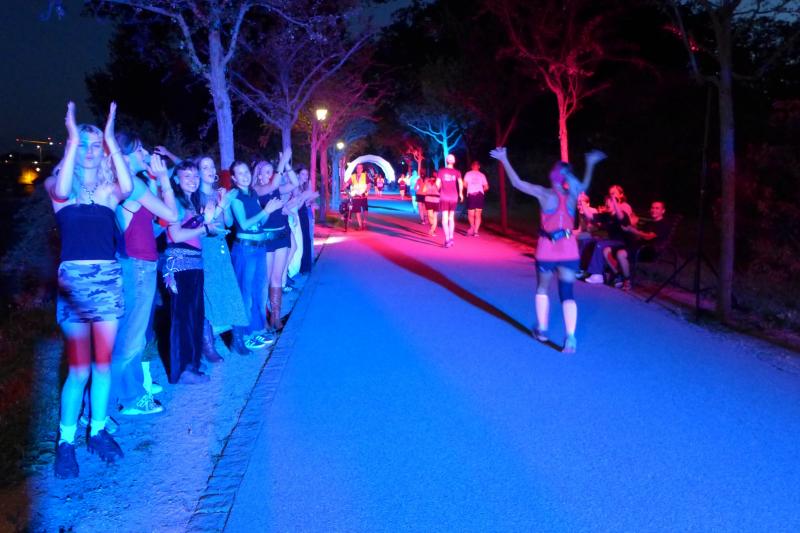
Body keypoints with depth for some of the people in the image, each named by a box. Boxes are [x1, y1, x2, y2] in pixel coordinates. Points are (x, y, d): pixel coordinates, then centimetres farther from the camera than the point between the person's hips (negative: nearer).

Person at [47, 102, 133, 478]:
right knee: (80, 368, -3)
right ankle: (65, 441, 11)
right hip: (74, 278, -2)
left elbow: (128, 187, -15)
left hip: (109, 277, 2)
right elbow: (61, 192, -20)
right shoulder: (57, 186, 5)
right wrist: (73, 139, -16)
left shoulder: (108, 189, 8)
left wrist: (111, 139, -12)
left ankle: (98, 431, 22)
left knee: (103, 363, 8)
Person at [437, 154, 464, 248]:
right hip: (454, 197, 2)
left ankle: (447, 239, -13)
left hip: (444, 197, -2)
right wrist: (461, 193, 6)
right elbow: (460, 183, -8)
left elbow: (437, 183, -3)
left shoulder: (441, 171, 0)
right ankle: (451, 237, 15)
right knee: (451, 218, 17)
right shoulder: (457, 172, 2)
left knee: (445, 218, -2)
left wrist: (439, 190, 17)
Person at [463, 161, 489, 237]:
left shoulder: (468, 174, 5)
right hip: (480, 195, 1)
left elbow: (465, 184, -5)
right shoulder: (482, 175, 8)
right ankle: (476, 231, -1)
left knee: (471, 214, 12)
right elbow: (486, 187, 4)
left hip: (471, 194, -1)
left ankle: (472, 226, -8)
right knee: (478, 214, 5)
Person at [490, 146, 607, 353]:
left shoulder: (545, 194, -8)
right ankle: (570, 337, -12)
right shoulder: (573, 194, 3)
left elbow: (517, 183, -5)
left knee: (542, 288, 19)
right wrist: (590, 164, 39)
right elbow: (585, 184, 26)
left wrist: (504, 160, 0)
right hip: (569, 249, 2)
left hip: (547, 249, -2)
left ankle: (542, 329, 24)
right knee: (567, 293, 2)